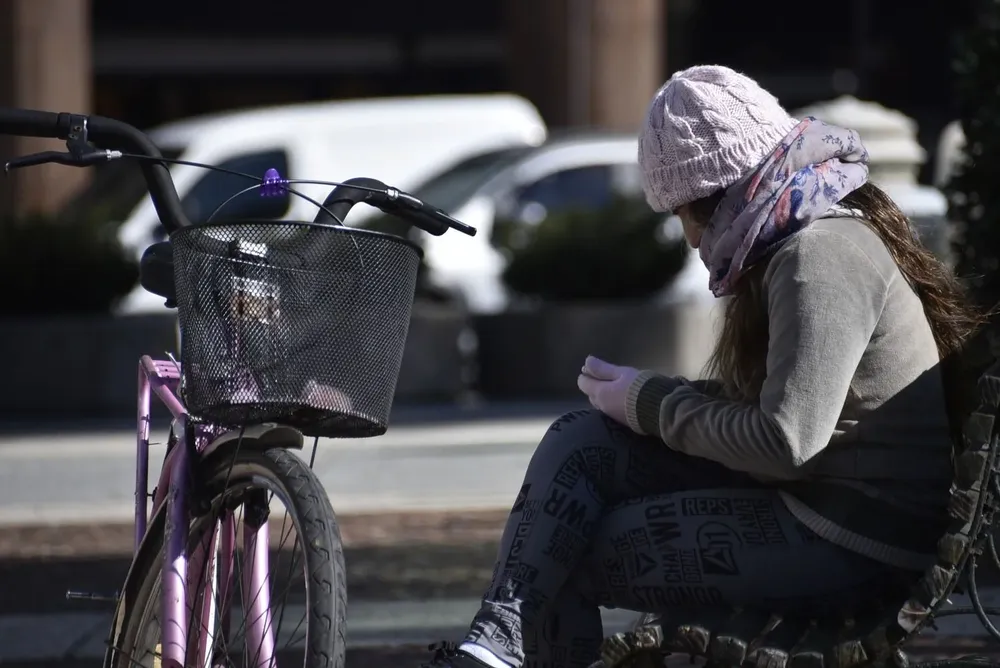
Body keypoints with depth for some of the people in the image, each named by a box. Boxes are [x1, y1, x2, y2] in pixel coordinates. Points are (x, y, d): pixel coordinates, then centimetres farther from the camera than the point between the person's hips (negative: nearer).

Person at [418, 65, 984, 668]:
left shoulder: (819, 256, -19)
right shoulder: (807, 237, 14)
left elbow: (786, 442, -25)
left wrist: (652, 405, -10)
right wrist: (660, 396, -1)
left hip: (854, 543, -10)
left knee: (569, 558, -7)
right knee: (580, 442, -3)